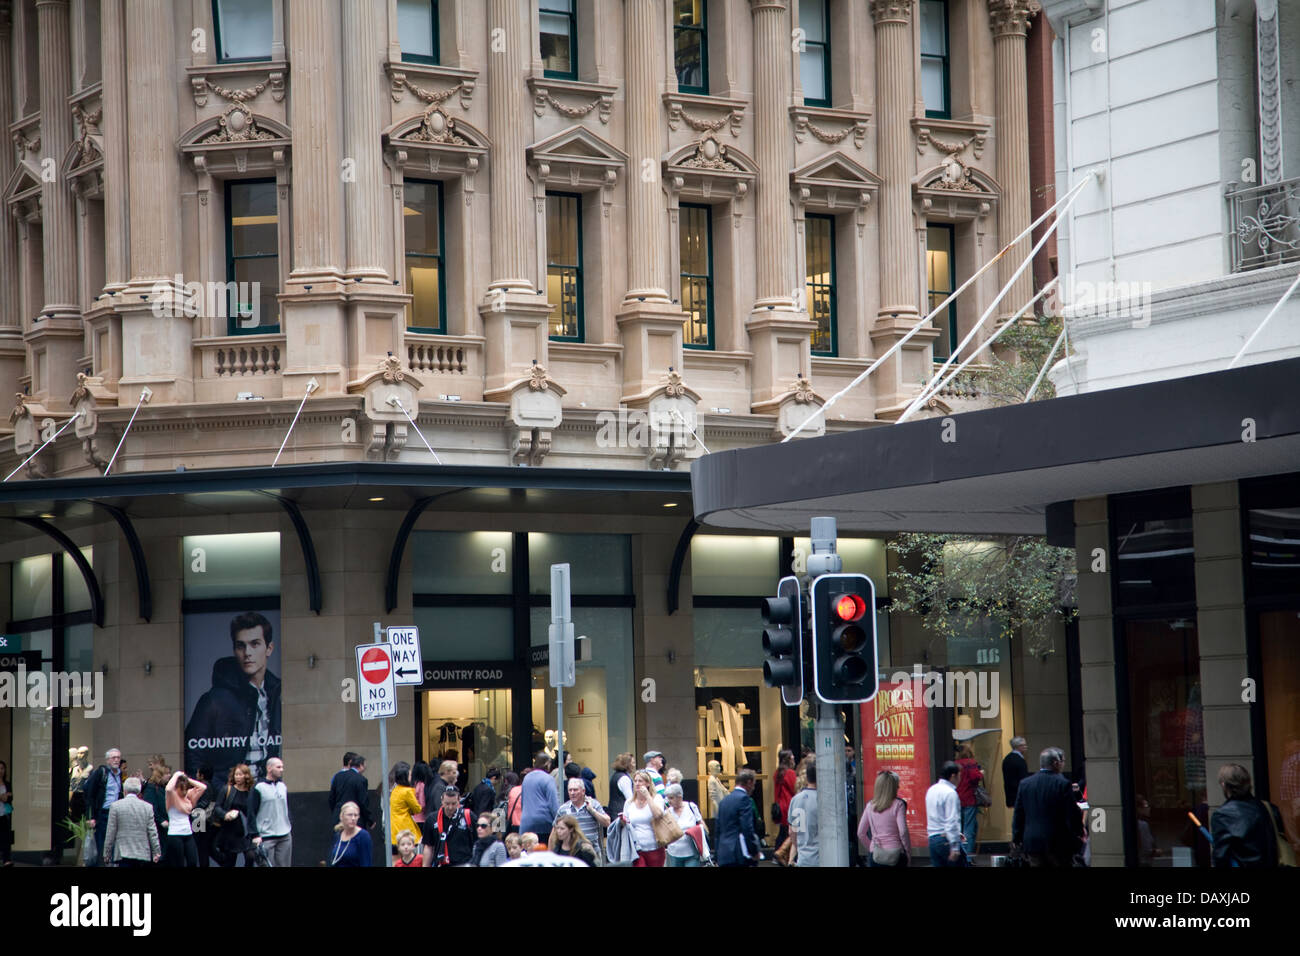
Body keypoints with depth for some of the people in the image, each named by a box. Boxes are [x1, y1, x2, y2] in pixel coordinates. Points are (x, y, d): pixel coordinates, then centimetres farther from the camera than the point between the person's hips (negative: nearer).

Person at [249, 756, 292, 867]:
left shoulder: (283, 786, 12)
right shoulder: (259, 788, -7)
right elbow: (251, 813, -7)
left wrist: (290, 829, 16)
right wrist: (255, 835, -13)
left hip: (285, 837, 5)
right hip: (266, 837, -5)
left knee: (284, 865, 5)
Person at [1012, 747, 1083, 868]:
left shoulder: (1024, 783, 2)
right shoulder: (1063, 784, -11)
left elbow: (1018, 815, 7)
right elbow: (1073, 814, -9)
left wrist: (1016, 838, 16)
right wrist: (1079, 832, 8)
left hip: (1032, 842, 4)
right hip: (1059, 844, -4)